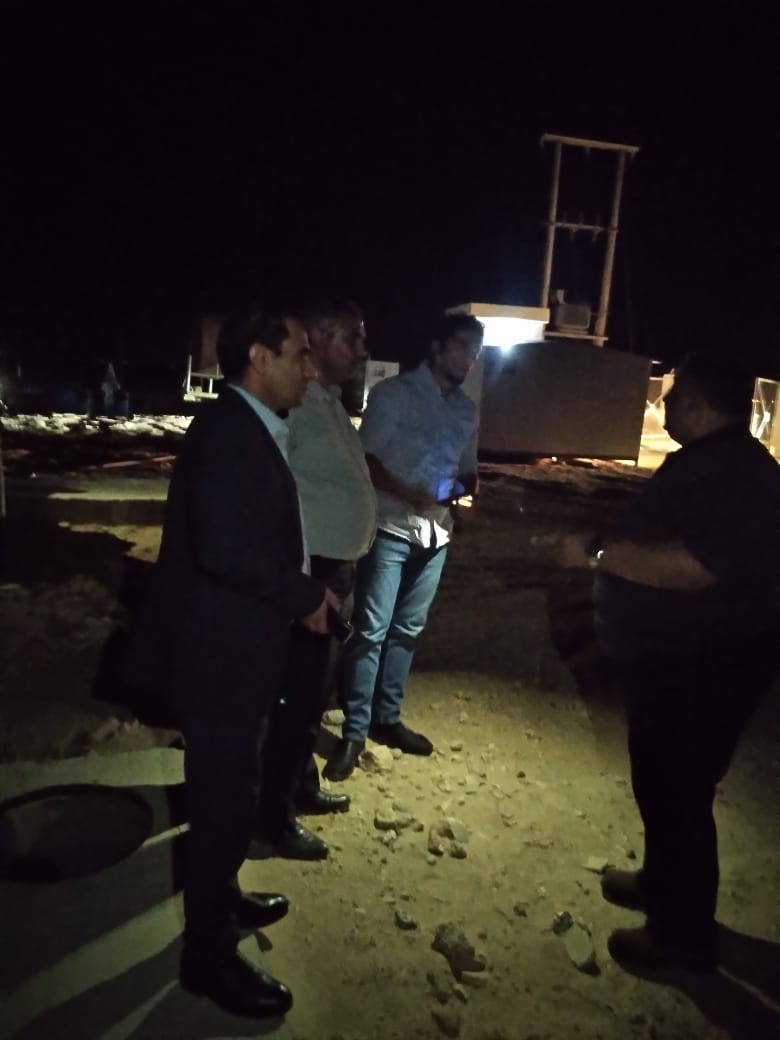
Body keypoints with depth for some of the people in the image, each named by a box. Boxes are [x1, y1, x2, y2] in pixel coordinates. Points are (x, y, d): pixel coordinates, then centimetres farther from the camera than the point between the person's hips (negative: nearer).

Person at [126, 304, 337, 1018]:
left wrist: (299, 590, 3)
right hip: (219, 653, -10)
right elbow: (225, 548, -32)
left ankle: (218, 899, 46)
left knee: (231, 793, 25)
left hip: (236, 646, 10)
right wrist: (305, 595, -19)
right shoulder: (228, 430, -22)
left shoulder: (250, 429, 10)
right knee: (227, 801, 6)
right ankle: (209, 954, 26)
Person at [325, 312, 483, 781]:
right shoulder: (394, 392, -5)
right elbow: (366, 458, -8)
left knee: (407, 630, 13)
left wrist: (468, 487, -4)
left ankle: (387, 718, 26)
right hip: (391, 527, -6)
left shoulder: (467, 409, 12)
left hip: (436, 532, 6)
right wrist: (407, 494, -22)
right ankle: (354, 732, 7)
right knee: (371, 630, -3)